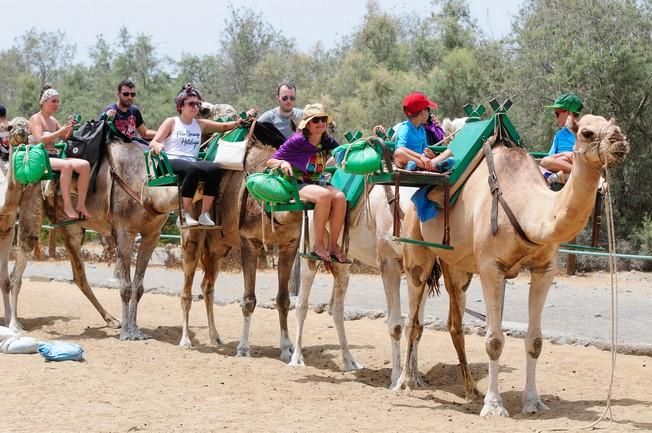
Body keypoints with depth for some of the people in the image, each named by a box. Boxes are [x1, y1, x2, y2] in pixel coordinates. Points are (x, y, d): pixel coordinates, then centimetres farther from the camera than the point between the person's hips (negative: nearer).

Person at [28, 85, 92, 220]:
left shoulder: (53, 120, 19)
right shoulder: (35, 119, -2)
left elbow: (65, 139, 19)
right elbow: (40, 140, -17)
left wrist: (70, 129, -1)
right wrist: (61, 131, -18)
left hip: (55, 157, 7)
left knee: (85, 165, -18)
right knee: (67, 165, -37)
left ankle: (81, 205, -21)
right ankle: (67, 206, -34)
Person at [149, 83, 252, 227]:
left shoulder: (201, 124, 23)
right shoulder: (171, 122, 11)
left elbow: (224, 126, 19)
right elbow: (152, 143, 3)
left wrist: (239, 122, 0)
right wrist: (157, 146, -22)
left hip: (192, 162, 4)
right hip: (171, 162, -4)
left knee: (215, 169, -28)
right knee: (192, 169, -39)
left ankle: (205, 214, -24)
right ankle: (185, 214, -31)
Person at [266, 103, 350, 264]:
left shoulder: (328, 142, 6)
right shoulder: (296, 141, -7)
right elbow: (270, 162, -5)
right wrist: (283, 163, -26)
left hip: (318, 183, 5)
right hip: (297, 186, -5)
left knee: (340, 196, -27)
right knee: (324, 195, -35)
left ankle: (333, 246, -19)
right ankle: (318, 245, -25)